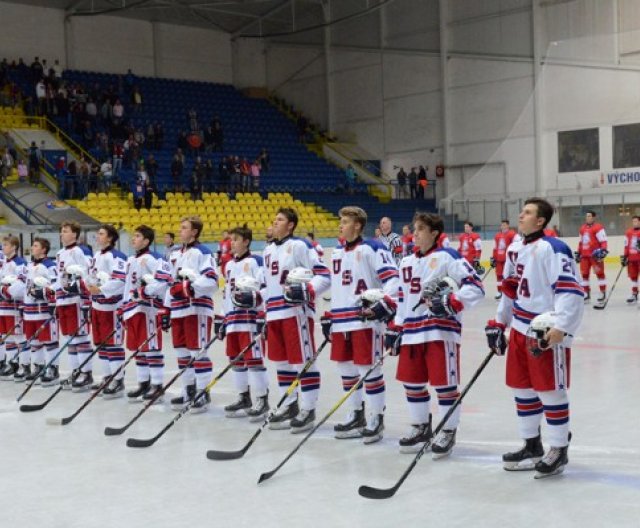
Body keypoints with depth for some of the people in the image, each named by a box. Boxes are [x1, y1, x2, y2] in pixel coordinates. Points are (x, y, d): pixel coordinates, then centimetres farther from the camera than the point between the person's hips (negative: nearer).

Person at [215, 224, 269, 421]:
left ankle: (262, 400, -4)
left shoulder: (256, 262, -5)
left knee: (254, 359, -8)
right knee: (236, 360, 12)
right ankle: (244, 398, 23)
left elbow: (265, 288, -12)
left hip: (251, 319, -8)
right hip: (233, 319, 8)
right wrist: (222, 320, 22)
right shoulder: (229, 265, 19)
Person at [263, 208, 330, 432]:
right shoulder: (268, 250, 18)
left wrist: (307, 291, -24)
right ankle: (289, 406, 25)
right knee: (281, 361, 14)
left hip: (296, 312, -9)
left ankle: (308, 410, 2)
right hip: (274, 314, 9)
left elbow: (324, 275, -12)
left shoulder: (300, 246, -7)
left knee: (303, 361, -5)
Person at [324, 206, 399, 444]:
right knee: (346, 368, 13)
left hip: (366, 319, -8)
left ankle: (376, 419, 7)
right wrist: (329, 316, 22)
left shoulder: (373, 249, -8)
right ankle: (356, 416, 26)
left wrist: (385, 304, -23)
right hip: (341, 321, 8)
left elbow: (393, 278, -13)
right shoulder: (337, 252, 17)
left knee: (369, 368, -4)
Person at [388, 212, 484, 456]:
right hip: (412, 331, 7)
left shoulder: (447, 257, -7)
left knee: (444, 383, -2)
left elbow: (475, 286, -12)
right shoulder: (406, 263, 17)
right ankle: (420, 427, 29)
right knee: (412, 382, 13)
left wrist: (451, 302, -22)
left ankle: (448, 432, 13)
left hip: (441, 330, -7)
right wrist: (395, 328, 20)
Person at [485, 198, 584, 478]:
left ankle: (559, 450, 15)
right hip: (519, 329, 9)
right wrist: (499, 322, 20)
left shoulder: (552, 249, -15)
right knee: (523, 389, 14)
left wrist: (559, 328, -28)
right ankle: (532, 447, 28)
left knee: (550, 392, 0)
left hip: (548, 332, -8)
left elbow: (570, 290, -21)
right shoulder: (514, 249, 11)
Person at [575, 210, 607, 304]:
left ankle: (603, 293, 2)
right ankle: (586, 293, 14)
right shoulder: (582, 228, 16)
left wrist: (603, 250, -24)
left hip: (595, 255, -7)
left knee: (599, 273, -3)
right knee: (584, 274, 7)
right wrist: (578, 253, 23)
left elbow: (603, 240, -13)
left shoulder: (598, 227, -8)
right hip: (584, 255, 7)